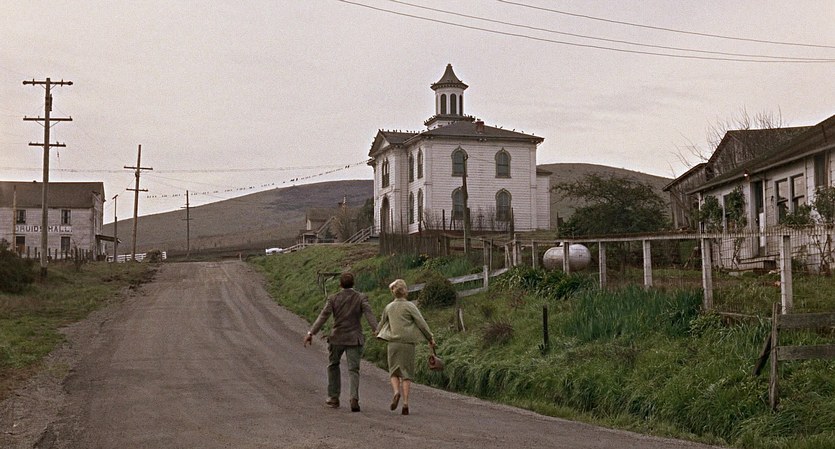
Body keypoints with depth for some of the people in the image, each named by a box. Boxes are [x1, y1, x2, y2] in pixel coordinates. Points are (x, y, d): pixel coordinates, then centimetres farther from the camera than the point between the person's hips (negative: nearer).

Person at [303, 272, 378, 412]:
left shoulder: (333, 298, -1)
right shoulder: (361, 298, -1)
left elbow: (323, 316, -10)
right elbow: (369, 313, -17)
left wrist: (311, 333, -13)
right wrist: (375, 329, -26)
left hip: (337, 338, 0)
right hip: (354, 339, 0)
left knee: (333, 365, 21)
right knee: (353, 370, 3)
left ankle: (334, 398, 22)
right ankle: (354, 398, -18)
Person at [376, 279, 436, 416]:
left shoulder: (389, 307, 7)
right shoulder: (409, 306, -5)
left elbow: (382, 323, 21)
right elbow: (421, 323, -6)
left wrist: (377, 333, 42)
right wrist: (430, 338, 2)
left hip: (393, 342, 2)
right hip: (407, 342, -2)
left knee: (394, 371, 13)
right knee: (406, 372, 4)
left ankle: (396, 391, -14)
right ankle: (405, 402, -2)